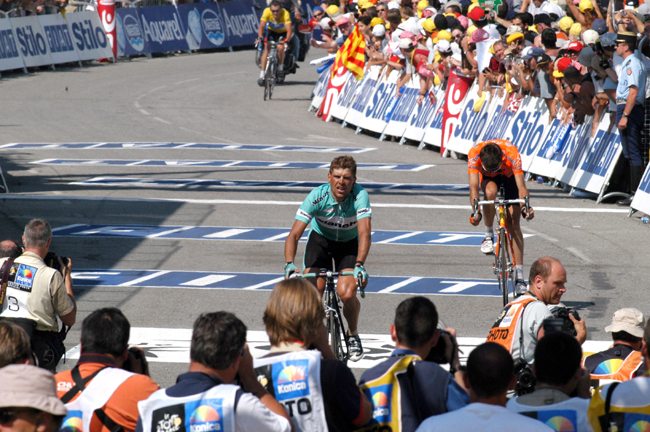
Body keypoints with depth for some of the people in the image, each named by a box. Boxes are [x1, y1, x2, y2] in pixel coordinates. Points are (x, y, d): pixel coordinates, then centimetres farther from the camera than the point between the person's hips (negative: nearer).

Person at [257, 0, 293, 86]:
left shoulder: (285, 14, -34)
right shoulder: (267, 11, -28)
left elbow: (289, 30, -41)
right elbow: (262, 26, -32)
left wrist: (286, 41, -57)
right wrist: (260, 37, -50)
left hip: (283, 32, -1)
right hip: (271, 31, 1)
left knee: (280, 48, -26)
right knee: (267, 49, -17)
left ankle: (280, 67, 3)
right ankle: (262, 75, -15)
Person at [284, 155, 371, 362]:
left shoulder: (360, 195, -30)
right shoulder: (317, 196, -29)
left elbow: (364, 233, -39)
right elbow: (294, 234, -31)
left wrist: (359, 265, -55)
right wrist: (289, 264, -47)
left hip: (349, 244, -1)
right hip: (320, 239, 1)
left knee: (346, 294, -22)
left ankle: (352, 334, 7)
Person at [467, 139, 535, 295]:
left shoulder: (512, 154, -39)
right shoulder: (474, 154, -37)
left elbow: (521, 187, -42)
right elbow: (473, 186, -42)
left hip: (510, 175, -1)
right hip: (488, 178, 1)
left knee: (513, 222, -12)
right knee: (490, 192, -37)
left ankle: (519, 277, -11)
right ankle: (489, 234, -14)